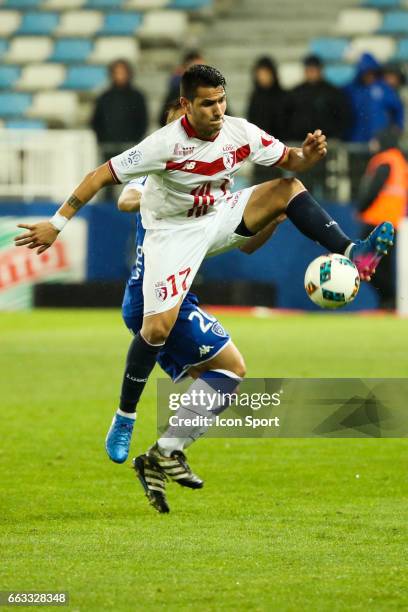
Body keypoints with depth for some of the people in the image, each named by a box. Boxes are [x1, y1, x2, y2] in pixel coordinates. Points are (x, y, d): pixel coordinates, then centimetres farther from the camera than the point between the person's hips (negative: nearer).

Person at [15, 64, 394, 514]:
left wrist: (309, 154, -26)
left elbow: (289, 162, -2)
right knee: (158, 327, -19)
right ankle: (125, 418, -1)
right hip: (173, 231, -5)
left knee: (287, 188, -15)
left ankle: (351, 254, -20)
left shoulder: (240, 133, -12)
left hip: (220, 217, 5)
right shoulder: (165, 144, -26)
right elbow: (101, 175, -22)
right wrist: (56, 224, -24)